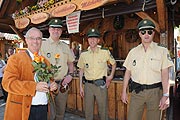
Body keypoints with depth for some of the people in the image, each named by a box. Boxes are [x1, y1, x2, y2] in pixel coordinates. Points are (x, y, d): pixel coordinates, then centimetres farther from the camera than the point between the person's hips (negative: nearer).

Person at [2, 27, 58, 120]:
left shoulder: (45, 61, 13)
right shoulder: (15, 58, -3)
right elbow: (8, 83, -13)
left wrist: (53, 86, -4)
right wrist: (34, 86, -23)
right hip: (22, 110, -4)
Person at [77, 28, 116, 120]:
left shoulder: (105, 52, -4)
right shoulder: (83, 54, 2)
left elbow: (114, 64, 12)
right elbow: (81, 70, 9)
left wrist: (111, 76, 1)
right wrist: (81, 87, 7)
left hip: (101, 85, -1)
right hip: (88, 85, 2)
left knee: (103, 110, 8)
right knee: (88, 110, 12)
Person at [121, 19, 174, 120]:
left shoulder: (162, 50, -1)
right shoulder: (133, 52, 7)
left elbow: (165, 74, -6)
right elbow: (128, 72, 9)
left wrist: (166, 95, -13)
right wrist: (124, 91, 8)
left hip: (155, 91, -2)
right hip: (137, 91, 2)